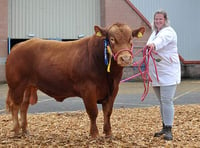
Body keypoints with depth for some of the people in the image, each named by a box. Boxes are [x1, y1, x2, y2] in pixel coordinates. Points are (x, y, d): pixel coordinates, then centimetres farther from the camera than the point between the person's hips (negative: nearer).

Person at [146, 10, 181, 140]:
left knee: (167, 101, -12)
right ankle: (165, 128, 22)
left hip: (168, 73, -8)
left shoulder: (168, 32, -10)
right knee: (162, 101, 13)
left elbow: (162, 40, -34)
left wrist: (153, 44, -56)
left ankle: (168, 130, -9)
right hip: (156, 74, 8)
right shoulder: (154, 33, 17)